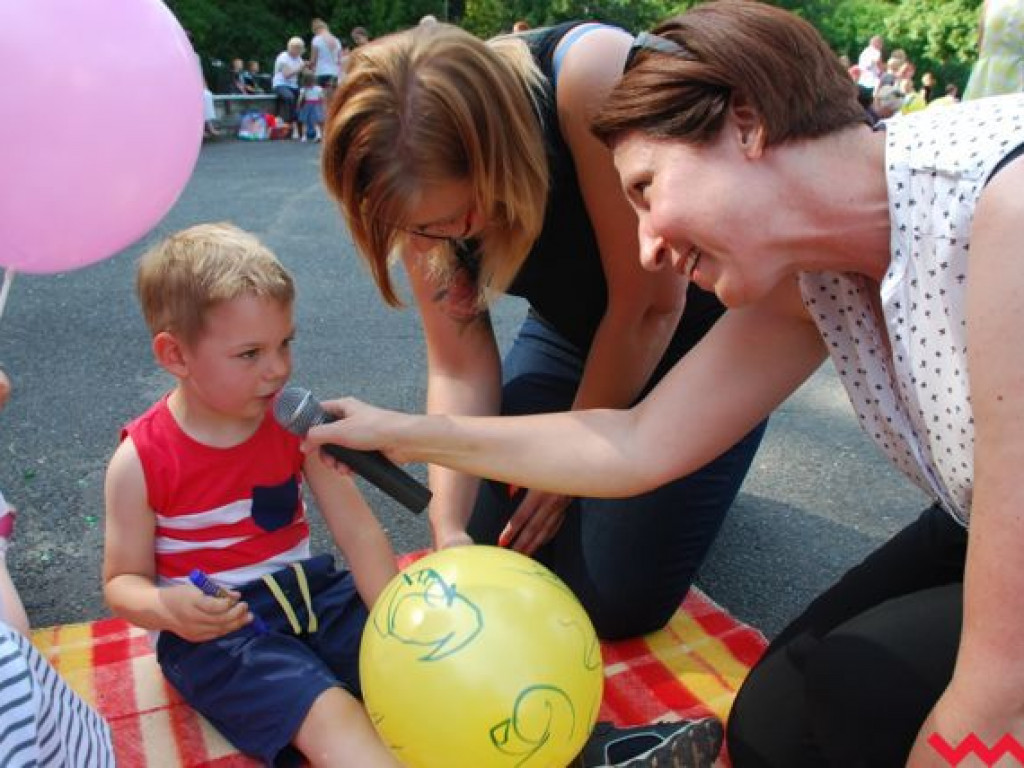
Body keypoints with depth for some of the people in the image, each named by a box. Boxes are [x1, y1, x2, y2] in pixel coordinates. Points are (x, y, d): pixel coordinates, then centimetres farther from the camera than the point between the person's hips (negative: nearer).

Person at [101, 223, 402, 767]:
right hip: (215, 628, -4)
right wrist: (167, 608, -27)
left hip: (311, 591, 4)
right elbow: (123, 582, -2)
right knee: (331, 715, -27)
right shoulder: (141, 462, -11)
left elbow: (357, 529, -7)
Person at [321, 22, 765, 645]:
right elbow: (459, 364, -12)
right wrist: (449, 528, -24)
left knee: (613, 599, -10)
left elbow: (648, 305, -27)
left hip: (695, 321, -4)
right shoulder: (422, 187, -18)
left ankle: (694, 473, 18)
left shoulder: (590, 77, -36)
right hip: (574, 328, 5)